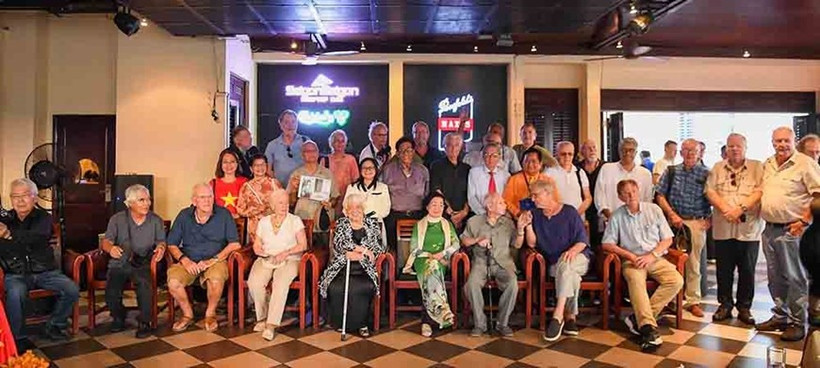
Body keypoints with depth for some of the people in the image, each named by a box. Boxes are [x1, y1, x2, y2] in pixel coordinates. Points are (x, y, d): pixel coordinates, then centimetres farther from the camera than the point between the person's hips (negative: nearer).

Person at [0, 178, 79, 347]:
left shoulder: (43, 217, 2)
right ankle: (17, 337, -12)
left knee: (72, 290, -19)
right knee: (15, 293, -33)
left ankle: (53, 326, 6)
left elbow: (38, 237, -21)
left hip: (45, 271, 1)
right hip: (16, 274, -1)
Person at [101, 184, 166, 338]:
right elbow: (105, 241, 3)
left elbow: (161, 242, 7)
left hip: (143, 264, -1)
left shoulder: (156, 220, 11)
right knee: (111, 289, -26)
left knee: (144, 283, -33)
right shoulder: (117, 219, 9)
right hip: (120, 263, 1)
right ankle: (118, 318, 4)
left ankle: (144, 322, -16)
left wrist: (161, 248, -18)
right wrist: (111, 248, -21)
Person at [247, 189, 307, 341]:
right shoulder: (263, 221, 17)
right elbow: (257, 245, 17)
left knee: (281, 283, -34)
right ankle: (262, 317, -9)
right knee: (254, 282, -28)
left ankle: (271, 325, -31)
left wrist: (286, 252, -14)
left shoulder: (295, 220, 8)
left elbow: (303, 245, 1)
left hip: (289, 260, -3)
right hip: (266, 260, 3)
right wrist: (259, 250, -7)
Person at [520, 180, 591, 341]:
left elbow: (583, 240, -3)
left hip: (578, 257, -2)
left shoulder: (569, 212, -1)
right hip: (552, 263, 2)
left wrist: (573, 250, -23)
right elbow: (532, 243, 3)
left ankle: (558, 315, -38)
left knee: (564, 264, -37)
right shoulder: (535, 214, 8)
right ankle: (570, 316, -22)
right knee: (572, 276, -31)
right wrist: (528, 226, -12)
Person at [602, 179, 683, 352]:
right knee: (635, 279, -36)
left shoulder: (654, 209, 5)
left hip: (655, 258, 2)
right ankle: (648, 327, -43)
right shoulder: (617, 216, 2)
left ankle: (639, 318, -26)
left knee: (676, 280, -25)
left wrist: (651, 255, -9)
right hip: (632, 260, -2)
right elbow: (606, 244, 1)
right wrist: (629, 255, -11)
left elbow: (667, 239, 7)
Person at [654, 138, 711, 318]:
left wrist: (709, 220, -6)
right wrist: (672, 215, -6)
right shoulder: (671, 171, 6)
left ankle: (693, 301, 15)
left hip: (697, 223, -1)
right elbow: (660, 195, 4)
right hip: (674, 221, 1)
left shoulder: (706, 174, 2)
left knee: (693, 264, 5)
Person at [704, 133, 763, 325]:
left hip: (749, 228, -2)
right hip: (723, 228, 2)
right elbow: (710, 191, 1)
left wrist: (741, 208, -19)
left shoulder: (757, 167, 3)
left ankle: (744, 307, 18)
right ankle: (725, 304, 20)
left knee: (747, 271, 6)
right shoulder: (718, 168, 11)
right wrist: (725, 209, -13)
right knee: (724, 270, 8)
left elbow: (760, 192, -8)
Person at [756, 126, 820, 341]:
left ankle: (798, 323, 9)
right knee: (775, 277, 14)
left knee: (794, 278, -1)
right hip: (769, 228, 7)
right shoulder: (767, 165, 12)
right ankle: (780, 316, 27)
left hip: (791, 229, -7)